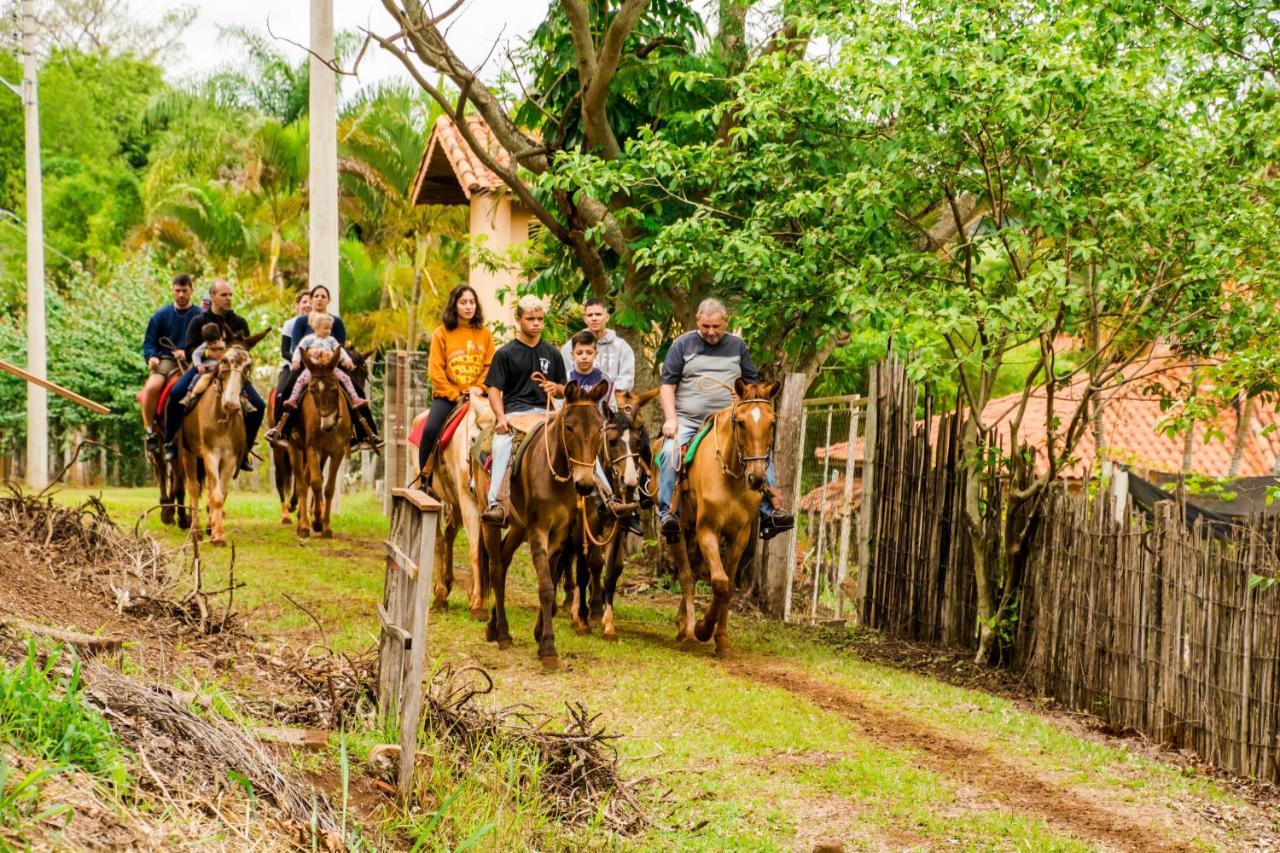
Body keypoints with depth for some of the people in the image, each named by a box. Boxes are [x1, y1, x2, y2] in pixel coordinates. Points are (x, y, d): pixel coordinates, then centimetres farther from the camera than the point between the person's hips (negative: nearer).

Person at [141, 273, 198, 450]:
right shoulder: (161, 316, 12)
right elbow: (149, 342, 12)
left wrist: (188, 353, -12)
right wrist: (151, 357, -9)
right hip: (166, 361, 1)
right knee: (151, 388, -29)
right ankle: (149, 430, -14)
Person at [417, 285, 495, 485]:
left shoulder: (485, 334, 9)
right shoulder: (441, 333, 3)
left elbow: (489, 367, 4)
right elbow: (435, 370, -3)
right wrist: (455, 395, -10)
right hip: (447, 396, -2)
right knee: (430, 430, -24)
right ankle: (425, 477, -8)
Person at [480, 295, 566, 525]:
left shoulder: (552, 354, 18)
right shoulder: (505, 353, 7)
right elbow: (494, 389, 1)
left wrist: (555, 387, -4)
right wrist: (501, 418, -16)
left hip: (543, 411, 3)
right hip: (514, 410, -3)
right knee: (502, 445, -34)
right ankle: (495, 503, -37)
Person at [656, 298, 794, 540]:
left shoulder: (737, 346, 14)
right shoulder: (683, 345, 7)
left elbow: (752, 384, 18)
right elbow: (667, 384, 6)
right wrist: (671, 419, -7)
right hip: (688, 421, -2)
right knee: (671, 452, -30)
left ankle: (768, 511, -17)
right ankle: (667, 512, -28)